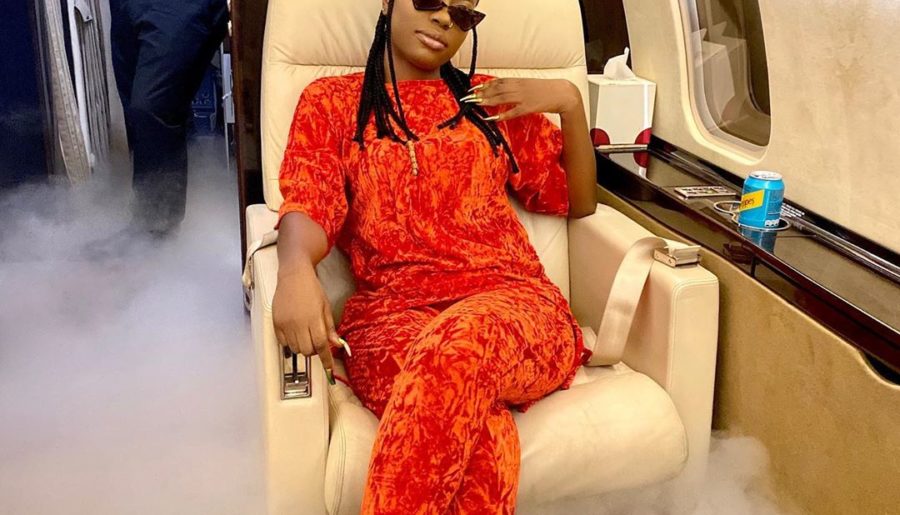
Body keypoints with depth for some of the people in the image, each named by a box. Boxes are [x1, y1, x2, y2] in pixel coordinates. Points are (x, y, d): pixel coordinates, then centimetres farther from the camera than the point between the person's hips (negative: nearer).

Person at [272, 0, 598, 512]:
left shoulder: (491, 99, 22)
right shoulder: (331, 101, 18)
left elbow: (579, 202, 25)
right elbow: (310, 206, 1)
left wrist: (571, 102, 11)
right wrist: (296, 269, -22)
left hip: (512, 302, 2)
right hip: (392, 310, -1)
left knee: (464, 341, -38)